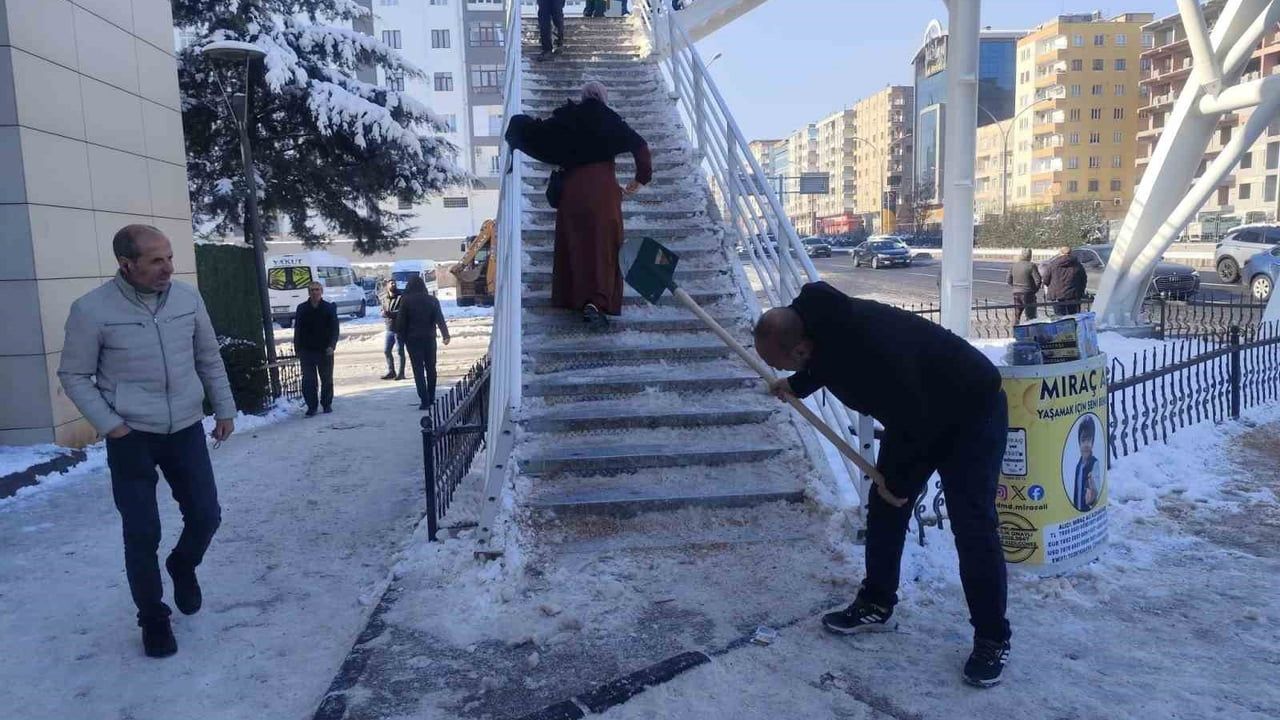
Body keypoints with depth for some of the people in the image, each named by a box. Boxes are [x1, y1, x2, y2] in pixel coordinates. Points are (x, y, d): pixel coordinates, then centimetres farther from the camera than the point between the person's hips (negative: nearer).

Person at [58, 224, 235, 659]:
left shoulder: (188, 298, -2)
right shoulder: (93, 309, -13)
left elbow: (210, 360, 9)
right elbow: (74, 376, -3)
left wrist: (225, 411, 11)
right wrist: (109, 424, -11)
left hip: (187, 430, 3)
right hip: (132, 437, -3)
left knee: (206, 516, 8)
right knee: (142, 534, 3)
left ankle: (183, 566, 40)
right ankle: (153, 618, 23)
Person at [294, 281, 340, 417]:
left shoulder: (329, 308, 1)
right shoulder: (302, 309, 5)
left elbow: (334, 329, 0)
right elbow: (297, 330, 8)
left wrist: (331, 346, -13)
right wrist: (298, 349, 2)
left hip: (324, 350, -1)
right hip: (307, 351, 1)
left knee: (327, 379, 8)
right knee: (308, 380, -1)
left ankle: (327, 404, 21)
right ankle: (311, 406, 5)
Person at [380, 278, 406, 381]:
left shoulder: (400, 297, -8)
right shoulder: (384, 298, 11)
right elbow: (383, 311, 13)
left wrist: (391, 314, -24)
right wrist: (384, 313, -10)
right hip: (389, 328, 6)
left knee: (400, 351, -1)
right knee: (386, 351, 10)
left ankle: (401, 373, 6)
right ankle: (391, 371, 22)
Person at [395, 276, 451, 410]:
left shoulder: (406, 300, -7)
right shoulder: (432, 300, 0)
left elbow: (400, 322, -6)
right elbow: (440, 319, -5)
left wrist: (402, 336, 5)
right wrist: (446, 335, -5)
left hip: (413, 339, -3)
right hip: (429, 338, 3)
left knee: (418, 370, -1)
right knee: (431, 368, 15)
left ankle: (425, 401, -8)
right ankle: (431, 397, 23)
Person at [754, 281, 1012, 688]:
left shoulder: (871, 350, -41)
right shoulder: (813, 323, -14)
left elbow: (914, 424, -31)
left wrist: (900, 482, -16)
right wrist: (796, 386, 18)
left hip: (972, 412, -8)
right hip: (915, 414, 9)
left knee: (972, 527, -10)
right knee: (882, 508, 9)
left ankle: (992, 639, 6)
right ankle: (876, 604, 24)